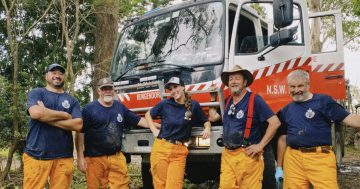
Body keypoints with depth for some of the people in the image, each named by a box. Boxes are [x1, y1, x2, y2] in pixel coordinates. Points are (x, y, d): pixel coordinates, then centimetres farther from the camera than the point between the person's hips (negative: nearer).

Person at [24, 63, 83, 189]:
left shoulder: (72, 100, 13)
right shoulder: (36, 93, 7)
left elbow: (78, 125, -2)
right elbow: (36, 113, -14)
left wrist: (47, 118, -8)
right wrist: (65, 115, -4)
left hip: (64, 157, 2)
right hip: (36, 155, -2)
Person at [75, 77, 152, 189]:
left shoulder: (120, 107, 11)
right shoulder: (89, 109, -4)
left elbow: (138, 120, 16)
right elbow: (80, 133, -6)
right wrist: (80, 158, -11)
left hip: (117, 157, 4)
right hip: (95, 159, -4)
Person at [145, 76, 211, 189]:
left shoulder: (194, 105, 2)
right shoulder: (165, 104, 3)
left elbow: (205, 121, 16)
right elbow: (148, 114, 18)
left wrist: (207, 128, -5)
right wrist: (154, 130, 7)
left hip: (179, 151, 0)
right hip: (160, 148, 1)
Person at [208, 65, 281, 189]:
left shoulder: (255, 100, -7)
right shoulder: (227, 101, 13)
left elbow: (275, 123, -11)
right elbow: (213, 117, 24)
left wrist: (260, 145, -12)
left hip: (247, 155, -6)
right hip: (227, 155, 6)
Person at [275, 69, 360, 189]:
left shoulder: (323, 100, 2)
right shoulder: (286, 110, 13)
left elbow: (348, 118, -8)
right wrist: (279, 167, 15)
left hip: (320, 157, -3)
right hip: (293, 158, 4)